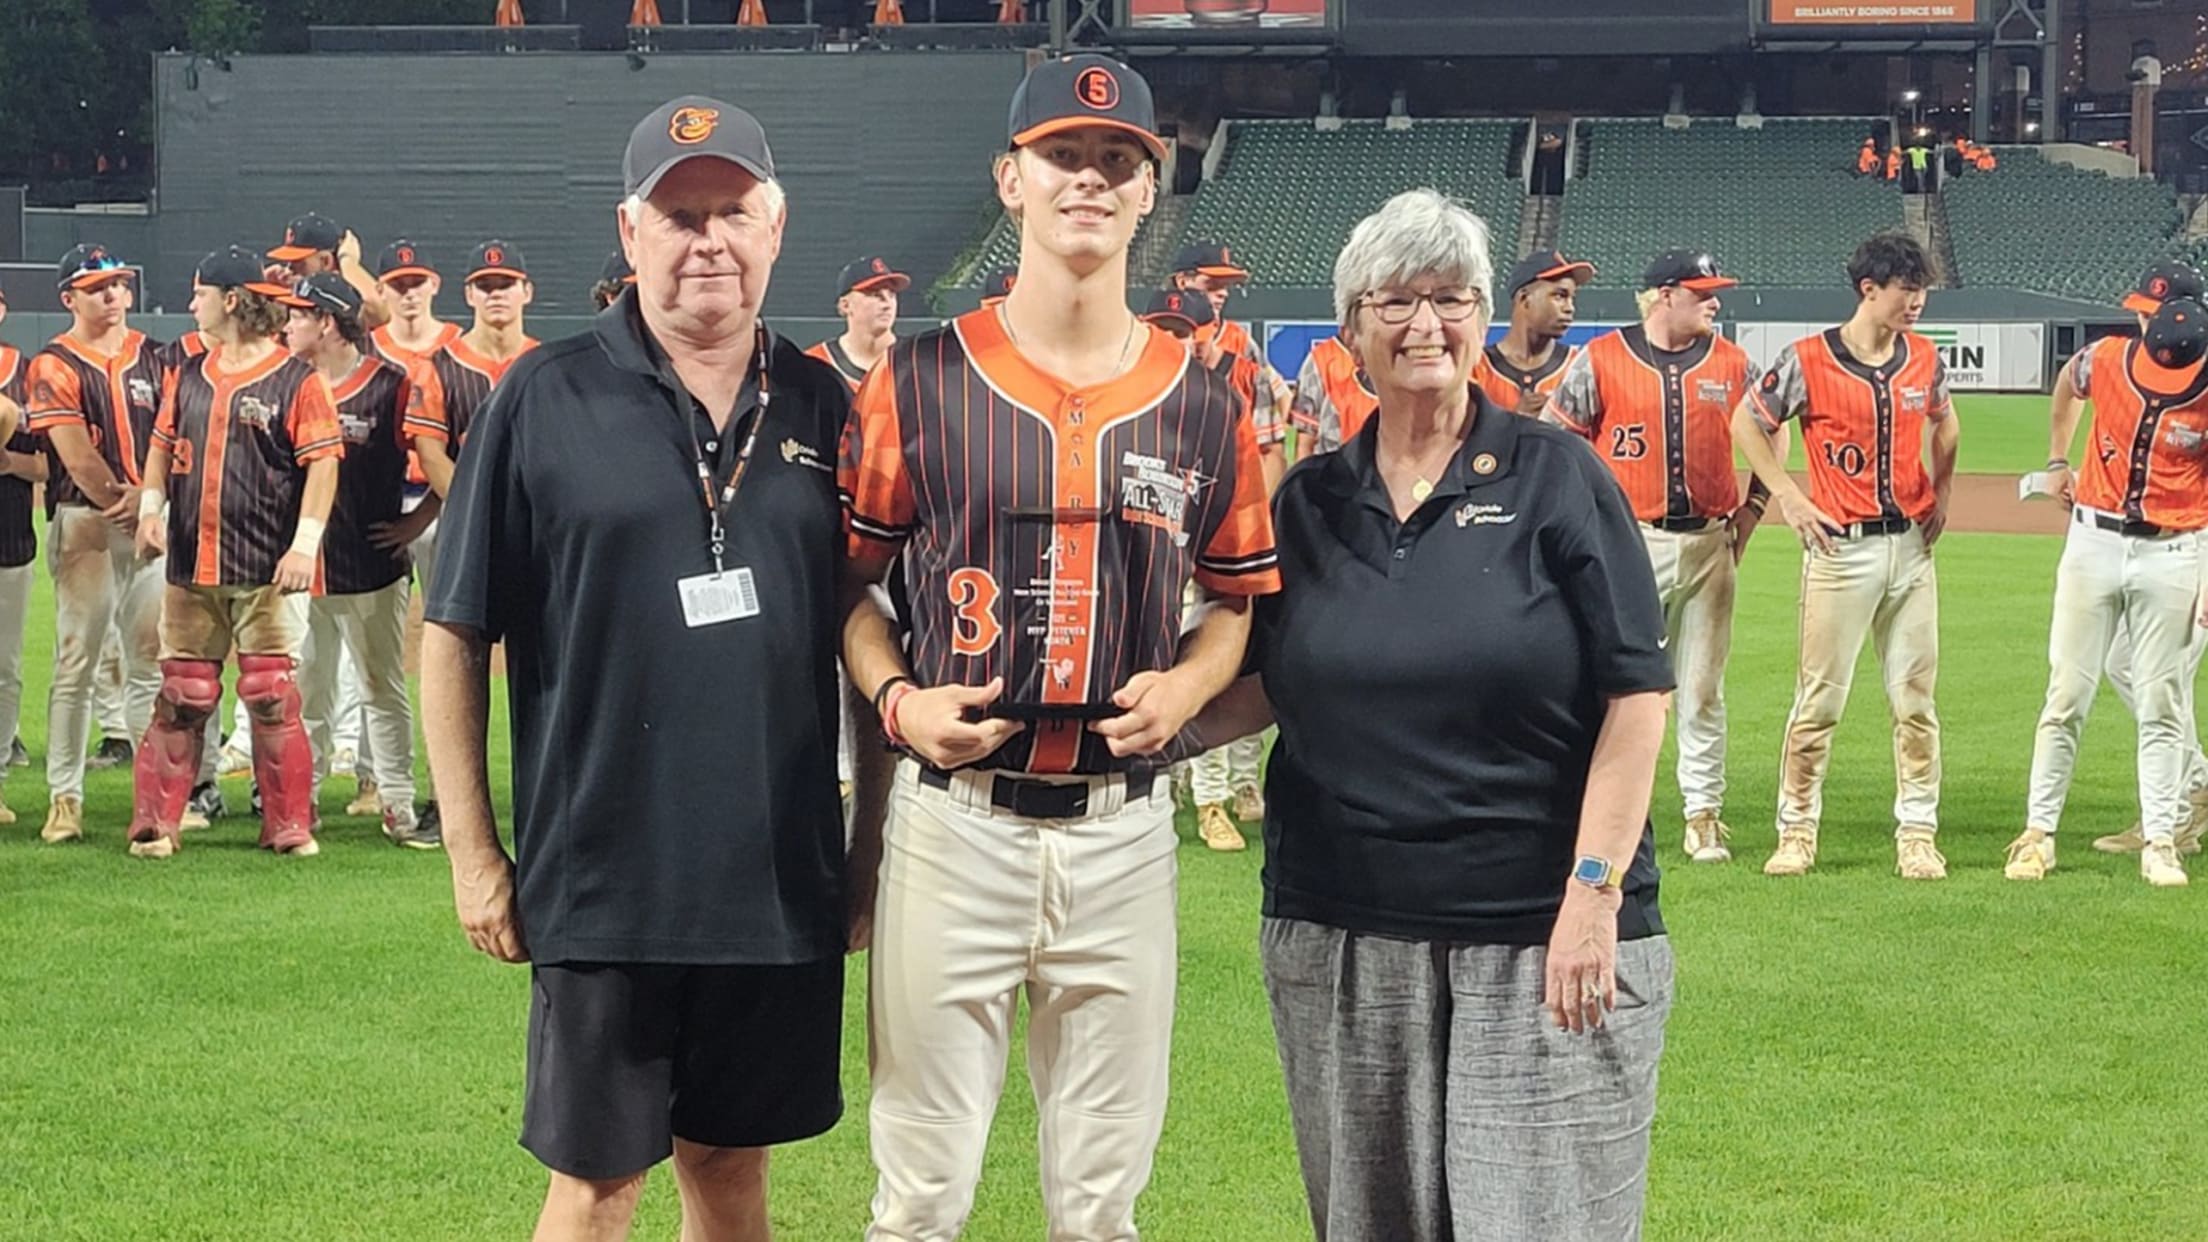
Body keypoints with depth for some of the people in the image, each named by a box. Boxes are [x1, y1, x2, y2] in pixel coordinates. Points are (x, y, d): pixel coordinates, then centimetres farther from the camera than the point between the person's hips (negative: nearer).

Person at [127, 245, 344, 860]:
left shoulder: (296, 380, -6)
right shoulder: (188, 377, 13)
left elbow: (323, 462, -9)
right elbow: (163, 443, 20)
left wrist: (305, 544, -17)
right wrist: (151, 507, 3)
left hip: (268, 568, -5)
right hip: (191, 566, 5)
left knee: (272, 694, -2)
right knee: (182, 695, 6)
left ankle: (289, 826, 7)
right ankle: (155, 824, 10)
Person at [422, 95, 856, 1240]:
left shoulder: (820, 407, 6)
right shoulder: (546, 399, -3)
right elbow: (456, 633, -1)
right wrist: (472, 850, -4)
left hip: (783, 877, 3)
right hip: (603, 877, -3)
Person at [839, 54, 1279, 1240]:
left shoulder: (1202, 405, 5)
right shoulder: (918, 382, -1)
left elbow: (1238, 596, 14)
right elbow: (847, 578, 6)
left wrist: (1185, 685, -5)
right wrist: (897, 698, -11)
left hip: (1123, 829, 2)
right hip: (956, 820, -2)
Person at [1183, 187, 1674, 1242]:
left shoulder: (1556, 477, -1)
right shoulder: (1308, 502, 11)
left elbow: (1635, 693, -5)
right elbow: (1259, 687, 16)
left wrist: (1594, 888, -12)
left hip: (1542, 935, -4)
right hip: (1340, 937, 4)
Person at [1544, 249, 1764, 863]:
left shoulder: (1732, 364, 7)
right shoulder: (1601, 360, -3)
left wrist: (1750, 509, 9)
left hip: (1708, 542, 3)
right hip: (1628, 543, -3)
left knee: (1703, 688, 6)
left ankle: (1704, 813, 11)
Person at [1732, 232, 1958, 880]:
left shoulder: (1924, 358, 6)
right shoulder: (1807, 360, -8)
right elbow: (1747, 423, 2)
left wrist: (1941, 493, 14)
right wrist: (1788, 498, -4)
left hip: (1912, 547, 4)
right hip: (1842, 548, -4)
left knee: (1916, 702, 4)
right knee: (1819, 700, -1)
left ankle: (1917, 834, 11)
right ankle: (1797, 831, 10)